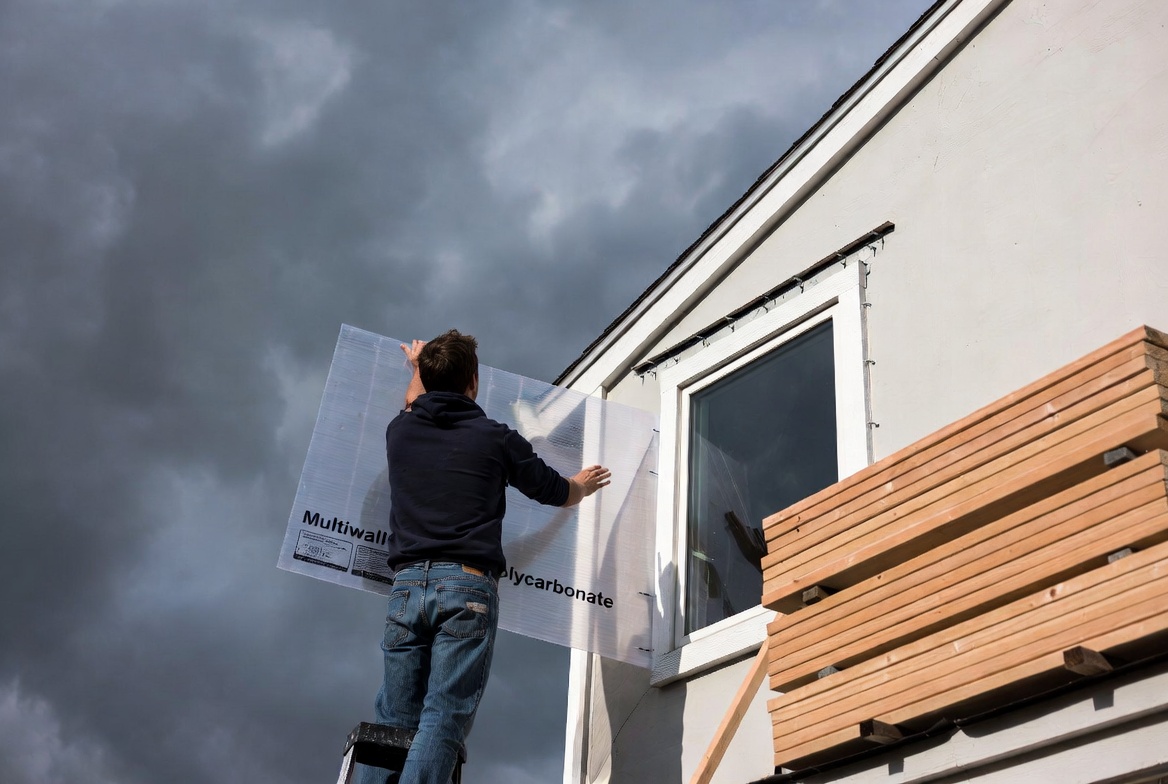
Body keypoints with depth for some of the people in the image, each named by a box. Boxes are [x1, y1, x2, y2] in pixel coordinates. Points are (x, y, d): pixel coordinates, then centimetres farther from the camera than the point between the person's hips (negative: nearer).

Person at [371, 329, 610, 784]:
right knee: (443, 720, -9)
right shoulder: (496, 438, 5)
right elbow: (556, 492, 21)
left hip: (407, 585, 3)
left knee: (394, 721, 7)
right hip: (469, 586, -3)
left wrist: (419, 368, 62)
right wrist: (582, 486, 45)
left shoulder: (400, 431, 13)